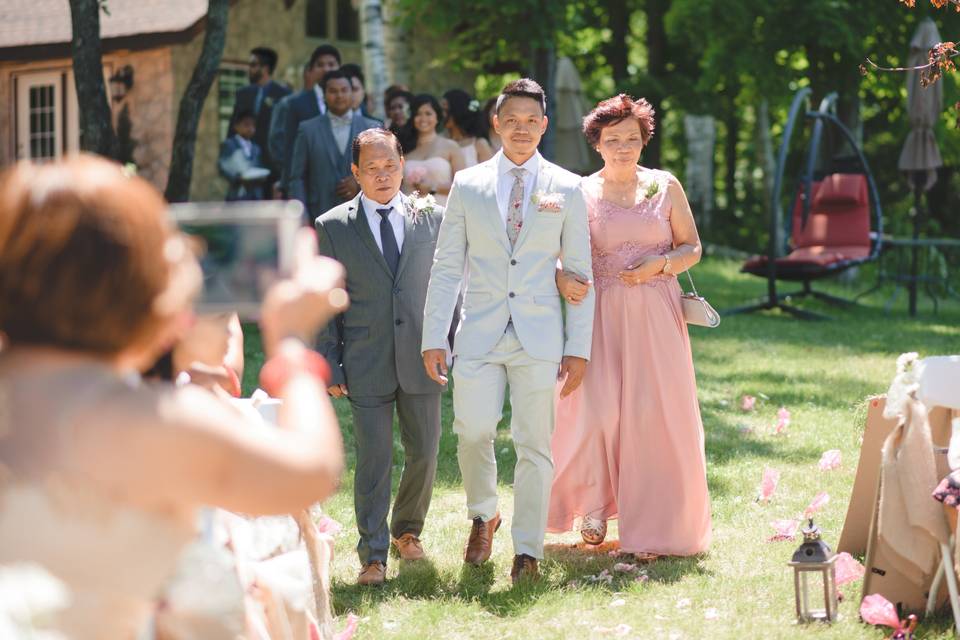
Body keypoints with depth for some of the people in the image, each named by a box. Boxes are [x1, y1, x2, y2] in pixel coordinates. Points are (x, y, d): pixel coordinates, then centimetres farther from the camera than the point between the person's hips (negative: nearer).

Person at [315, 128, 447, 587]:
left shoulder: (433, 218, 6)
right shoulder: (332, 227, 2)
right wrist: (329, 365, -3)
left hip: (421, 359, 2)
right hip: (366, 363, -2)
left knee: (424, 453, 8)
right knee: (373, 459, -3)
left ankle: (407, 529, 32)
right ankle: (373, 554, 5)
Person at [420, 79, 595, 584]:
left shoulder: (567, 189, 5)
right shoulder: (468, 184, 7)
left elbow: (580, 272, 6)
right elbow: (446, 267, 7)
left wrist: (578, 347, 0)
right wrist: (434, 337, 0)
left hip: (539, 336, 0)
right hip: (480, 333, 0)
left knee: (535, 445, 0)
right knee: (473, 432, -9)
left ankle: (527, 551, 9)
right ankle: (483, 515, 20)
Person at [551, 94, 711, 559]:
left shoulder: (665, 187, 7)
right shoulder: (580, 193, 4)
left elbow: (692, 248, 10)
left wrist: (657, 265, -9)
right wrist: (561, 279, -21)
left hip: (655, 316, 1)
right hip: (600, 315, -1)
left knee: (654, 416, -3)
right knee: (597, 412, -10)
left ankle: (651, 529, 8)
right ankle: (594, 502, 18)